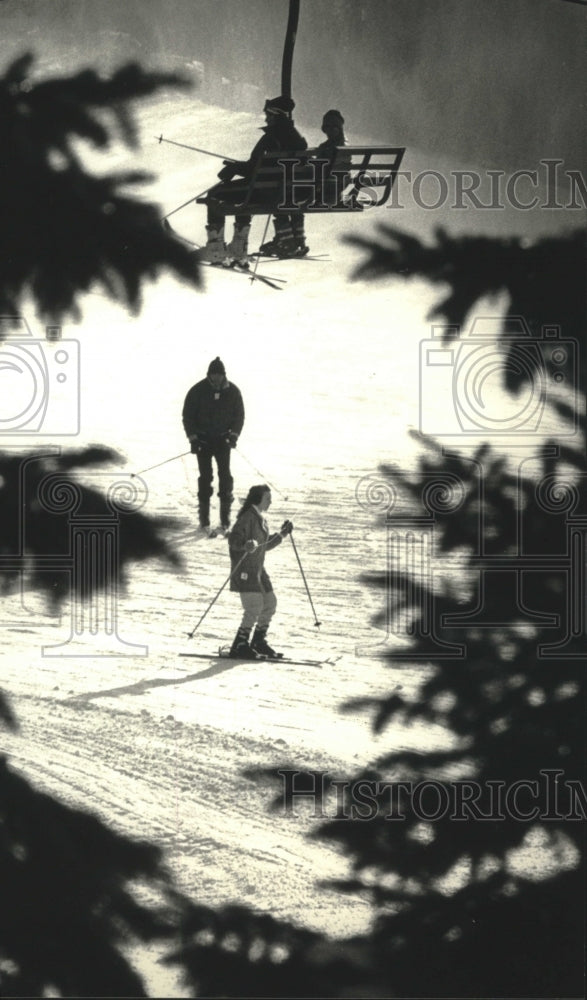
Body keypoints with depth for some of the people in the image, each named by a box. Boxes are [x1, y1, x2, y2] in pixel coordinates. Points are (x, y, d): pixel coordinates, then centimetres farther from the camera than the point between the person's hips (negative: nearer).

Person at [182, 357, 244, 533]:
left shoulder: (232, 391, -1)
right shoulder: (198, 391, -7)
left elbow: (239, 415, 8)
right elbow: (187, 415, -1)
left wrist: (234, 434, -6)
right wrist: (193, 438, -8)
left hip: (223, 439, 1)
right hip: (202, 439, -1)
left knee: (225, 475, -7)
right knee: (205, 476, -4)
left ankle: (225, 516, -2)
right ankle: (204, 518, 2)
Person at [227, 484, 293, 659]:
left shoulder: (261, 519, 15)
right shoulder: (247, 517, -14)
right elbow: (234, 540, -24)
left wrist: (282, 534, 21)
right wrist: (246, 544, -43)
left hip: (258, 569, 10)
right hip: (244, 569, -10)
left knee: (270, 603, 12)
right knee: (254, 606, -15)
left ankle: (259, 641, 27)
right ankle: (239, 646, -8)